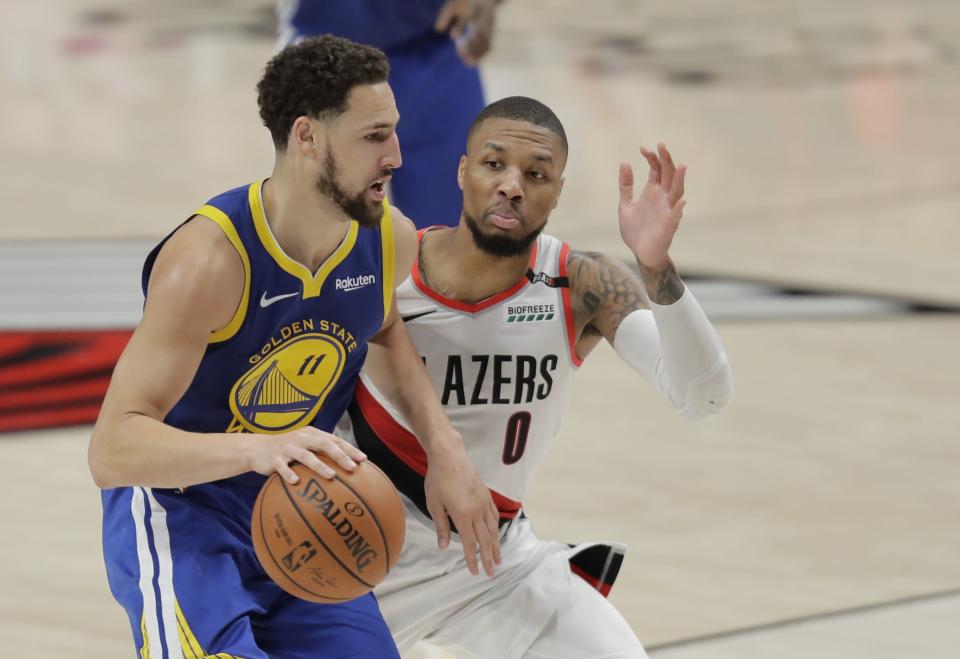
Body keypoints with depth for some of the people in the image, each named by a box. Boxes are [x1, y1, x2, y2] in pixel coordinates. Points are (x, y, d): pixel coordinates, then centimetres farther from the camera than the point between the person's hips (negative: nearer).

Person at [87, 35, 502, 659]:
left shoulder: (391, 239, -8)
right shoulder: (209, 259, -28)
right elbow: (112, 450, -32)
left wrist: (445, 446, 2)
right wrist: (255, 448, -48)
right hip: (179, 515, -7)